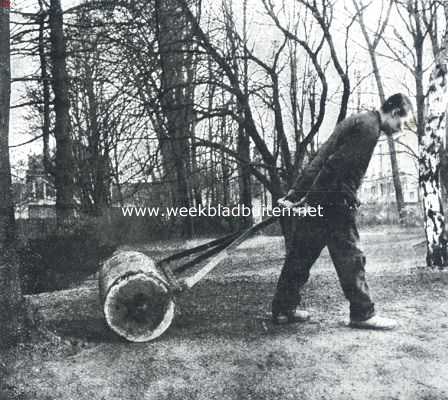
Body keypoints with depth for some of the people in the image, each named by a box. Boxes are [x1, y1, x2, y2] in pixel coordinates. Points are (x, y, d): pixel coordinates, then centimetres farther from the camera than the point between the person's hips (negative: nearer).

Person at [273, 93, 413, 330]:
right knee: (350, 259, 1)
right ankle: (362, 314, 12)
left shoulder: (356, 122, 23)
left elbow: (319, 160, 20)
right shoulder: (368, 127, -10)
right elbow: (336, 165, -20)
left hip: (313, 202, 10)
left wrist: (295, 193, 18)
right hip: (334, 203, -10)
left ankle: (283, 310, 20)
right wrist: (311, 200, -17)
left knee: (299, 257, 12)